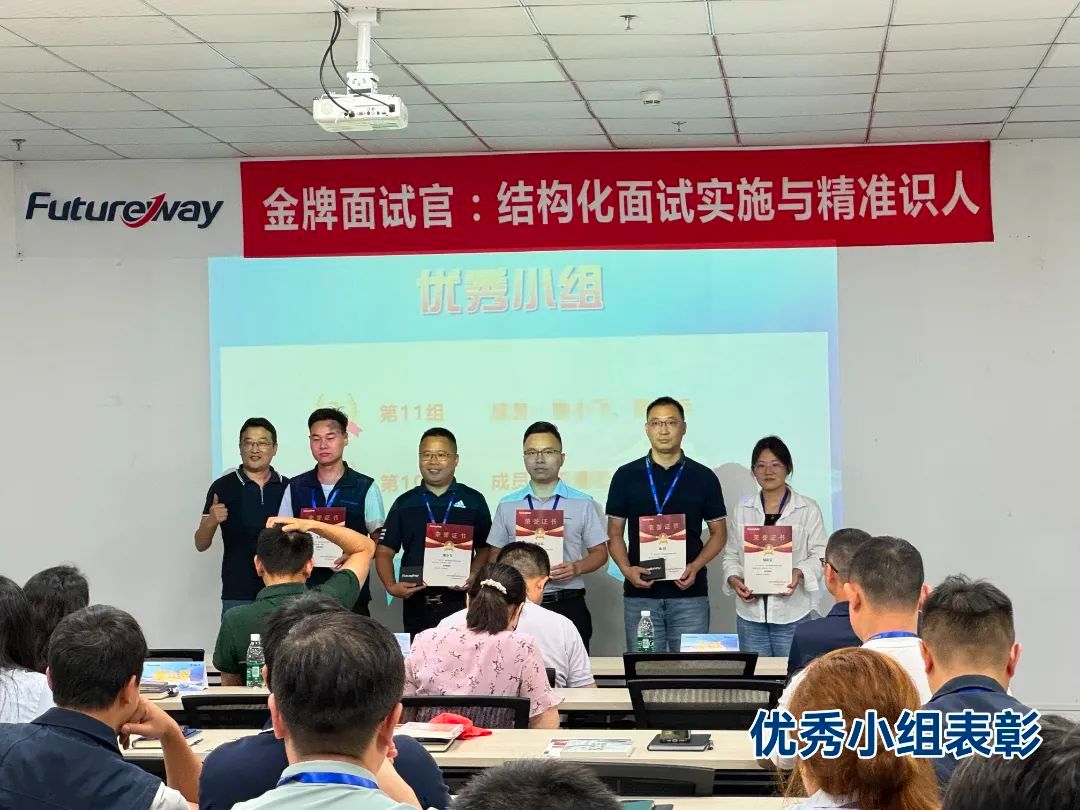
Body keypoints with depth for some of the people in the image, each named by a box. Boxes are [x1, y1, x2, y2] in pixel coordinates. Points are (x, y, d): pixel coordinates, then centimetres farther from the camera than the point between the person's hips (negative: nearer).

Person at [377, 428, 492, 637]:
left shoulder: (473, 500, 7)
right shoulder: (405, 503, 11)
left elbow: (485, 549, 7)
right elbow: (384, 551, 8)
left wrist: (472, 576, -12)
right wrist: (391, 586, -9)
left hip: (460, 600, -2)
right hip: (416, 602, 2)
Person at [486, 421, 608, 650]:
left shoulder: (583, 504, 7)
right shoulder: (507, 506, 13)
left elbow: (599, 552, 8)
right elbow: (496, 554, 15)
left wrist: (576, 568, -12)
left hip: (568, 605, -1)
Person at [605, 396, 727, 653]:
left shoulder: (703, 477, 6)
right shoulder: (626, 476, 6)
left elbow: (718, 533, 9)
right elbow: (615, 533, 9)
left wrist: (696, 566, -9)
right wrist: (626, 569, -9)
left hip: (689, 594, 0)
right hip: (640, 594, 0)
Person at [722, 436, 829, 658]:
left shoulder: (808, 509, 2)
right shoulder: (742, 509, 11)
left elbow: (819, 555, 0)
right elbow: (731, 555, 13)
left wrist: (799, 573, -18)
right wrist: (734, 579, -6)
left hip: (792, 613, -3)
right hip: (750, 611, 3)